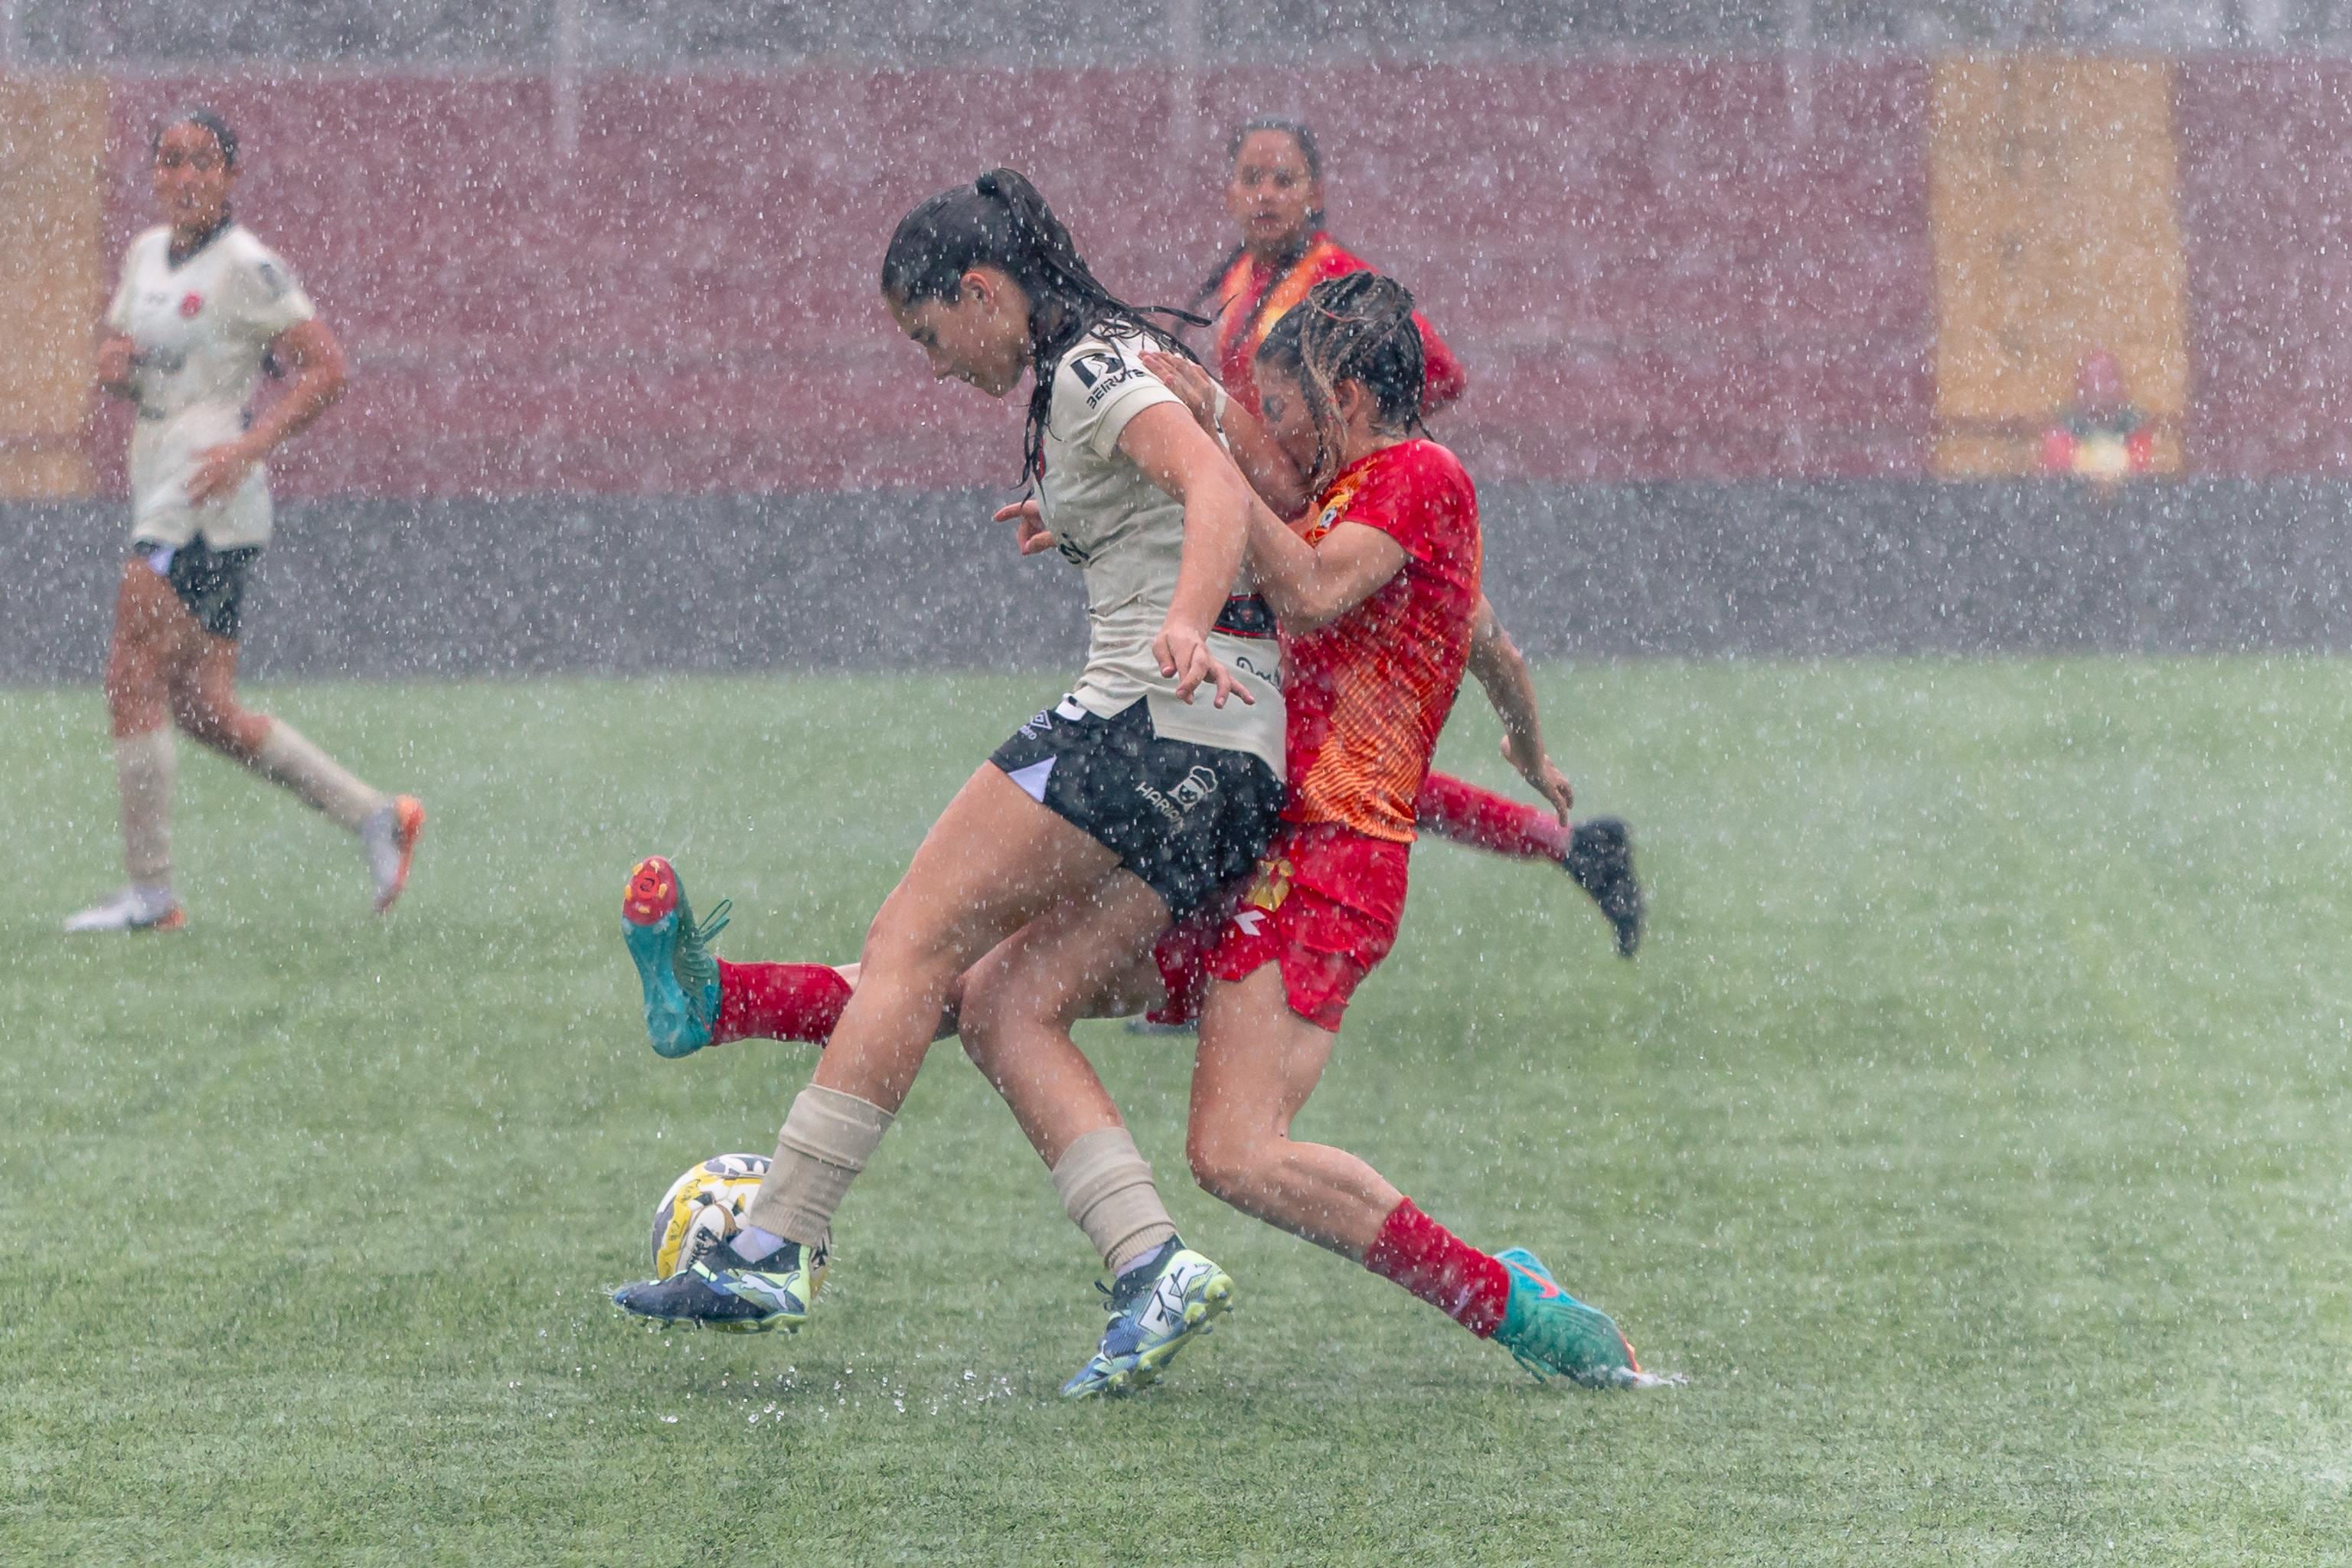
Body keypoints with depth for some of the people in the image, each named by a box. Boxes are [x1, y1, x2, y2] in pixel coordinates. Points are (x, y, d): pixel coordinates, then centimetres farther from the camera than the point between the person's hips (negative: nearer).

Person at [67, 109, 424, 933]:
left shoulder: (246, 266, -10)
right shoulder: (147, 254, 15)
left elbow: (324, 369, -12)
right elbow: (120, 354, 26)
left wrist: (249, 445, -21)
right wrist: (112, 361, 2)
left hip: (210, 503, -9)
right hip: (161, 498, 9)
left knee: (133, 679, -10)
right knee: (203, 709, 8)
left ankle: (149, 890, -4)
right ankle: (375, 816, 15)